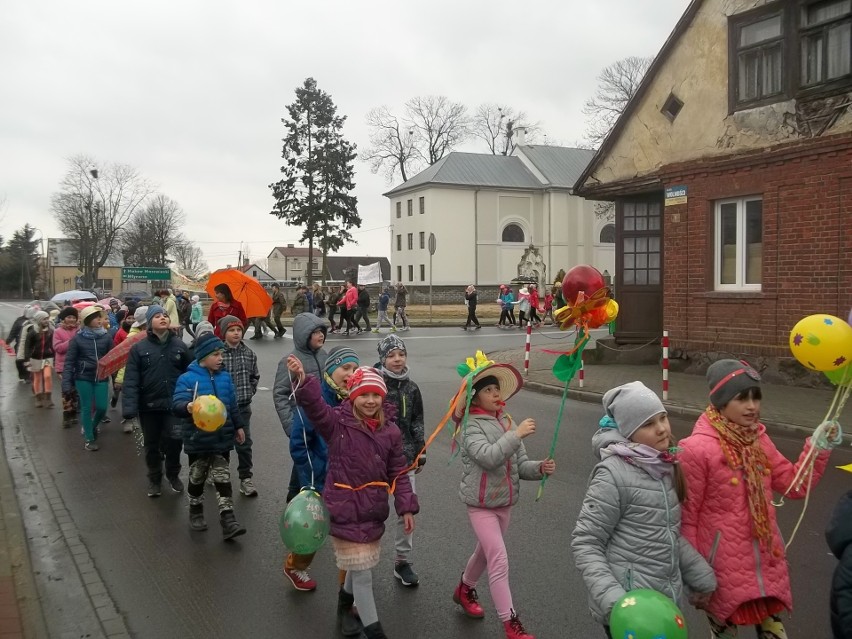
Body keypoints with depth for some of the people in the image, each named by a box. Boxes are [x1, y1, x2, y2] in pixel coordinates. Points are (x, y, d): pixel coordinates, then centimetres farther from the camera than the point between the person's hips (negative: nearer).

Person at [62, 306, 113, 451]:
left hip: (101, 378, 2)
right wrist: (66, 382, -8)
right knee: (86, 408, 4)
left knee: (102, 407, 1)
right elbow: (69, 361, -3)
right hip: (83, 378, -2)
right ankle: (89, 438, 19)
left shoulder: (106, 337, -1)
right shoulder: (78, 338, -6)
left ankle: (93, 427, 32)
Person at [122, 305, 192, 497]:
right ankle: (154, 479, 34)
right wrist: (129, 409, -18)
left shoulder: (179, 345, 0)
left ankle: (173, 475, 24)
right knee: (152, 445, 13)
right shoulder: (139, 348, -5)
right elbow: (130, 380, -10)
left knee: (173, 441, -4)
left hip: (174, 404, 0)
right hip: (148, 405, 0)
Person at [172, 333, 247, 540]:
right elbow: (177, 404, -26)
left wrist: (238, 426, 20)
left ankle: (227, 520, 2)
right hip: (198, 440, -3)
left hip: (222, 438, 3)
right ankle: (196, 512, 35)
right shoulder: (187, 379, -13)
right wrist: (188, 407, -48)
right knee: (197, 478, 14)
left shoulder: (225, 377, 3)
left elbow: (233, 405, 14)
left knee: (223, 478, 3)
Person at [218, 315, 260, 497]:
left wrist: (249, 392, 6)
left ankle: (246, 478, 12)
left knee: (244, 442, 4)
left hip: (243, 406, 3)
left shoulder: (249, 354, 2)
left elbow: (255, 376, 15)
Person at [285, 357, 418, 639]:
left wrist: (406, 507, 0)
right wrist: (303, 380, -51)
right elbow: (314, 405, -32)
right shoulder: (338, 422, -13)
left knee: (360, 565, 24)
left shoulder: (390, 431, 0)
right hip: (345, 510, -5)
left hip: (373, 510, 5)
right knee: (362, 573, 1)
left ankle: (346, 602, 52)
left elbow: (398, 473, 6)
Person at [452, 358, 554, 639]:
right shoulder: (472, 425, -16)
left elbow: (520, 464, 2)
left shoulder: (507, 422, 1)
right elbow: (487, 457, -32)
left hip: (505, 502, 6)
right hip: (481, 504, -6)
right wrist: (517, 434, -32)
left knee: (486, 553, 23)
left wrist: (540, 468, -17)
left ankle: (464, 590, 48)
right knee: (499, 561, -8)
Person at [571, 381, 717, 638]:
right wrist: (612, 600, -26)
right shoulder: (614, 474, -19)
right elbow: (585, 544, -18)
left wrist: (701, 575, 12)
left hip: (666, 599, 7)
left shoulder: (663, 465, 3)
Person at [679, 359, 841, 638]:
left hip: (766, 563, 6)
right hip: (724, 568, -6)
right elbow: (687, 517, -13)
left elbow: (795, 485, 9)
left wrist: (818, 448, -5)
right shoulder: (697, 448, -19)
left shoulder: (758, 440, 2)